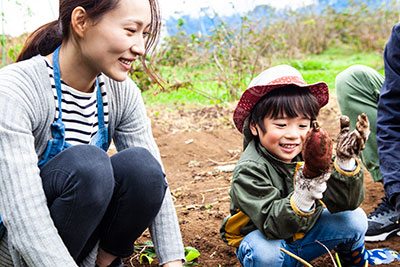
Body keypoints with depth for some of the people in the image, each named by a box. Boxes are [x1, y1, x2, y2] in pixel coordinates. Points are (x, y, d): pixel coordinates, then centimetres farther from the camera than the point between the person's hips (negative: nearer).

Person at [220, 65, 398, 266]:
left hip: (303, 232, 5)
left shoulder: (312, 153, -15)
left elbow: (344, 202, -20)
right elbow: (272, 225, -34)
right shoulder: (249, 170, -28)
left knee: (354, 219, -8)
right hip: (263, 239, -5)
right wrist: (301, 199, -52)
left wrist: (346, 163, -36)